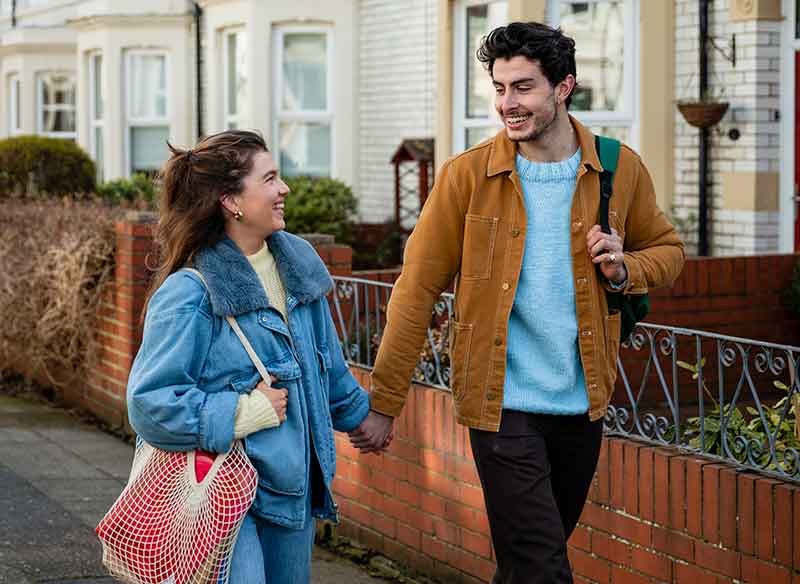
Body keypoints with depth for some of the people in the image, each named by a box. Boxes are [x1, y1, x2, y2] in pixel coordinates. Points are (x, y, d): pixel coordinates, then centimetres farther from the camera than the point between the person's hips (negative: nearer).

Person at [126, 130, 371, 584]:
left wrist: (361, 415, 34)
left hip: (295, 489, 8)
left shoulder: (298, 264, 6)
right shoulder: (190, 294, -17)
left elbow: (329, 365, 23)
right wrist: (242, 414, -19)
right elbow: (149, 402, -20)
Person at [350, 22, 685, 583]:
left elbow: (667, 250, 14)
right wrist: (383, 403, -10)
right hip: (502, 404, -3)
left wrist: (624, 269, -9)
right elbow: (417, 290, -7)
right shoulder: (467, 175, -8)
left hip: (583, 404, 3)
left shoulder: (620, 168, -1)